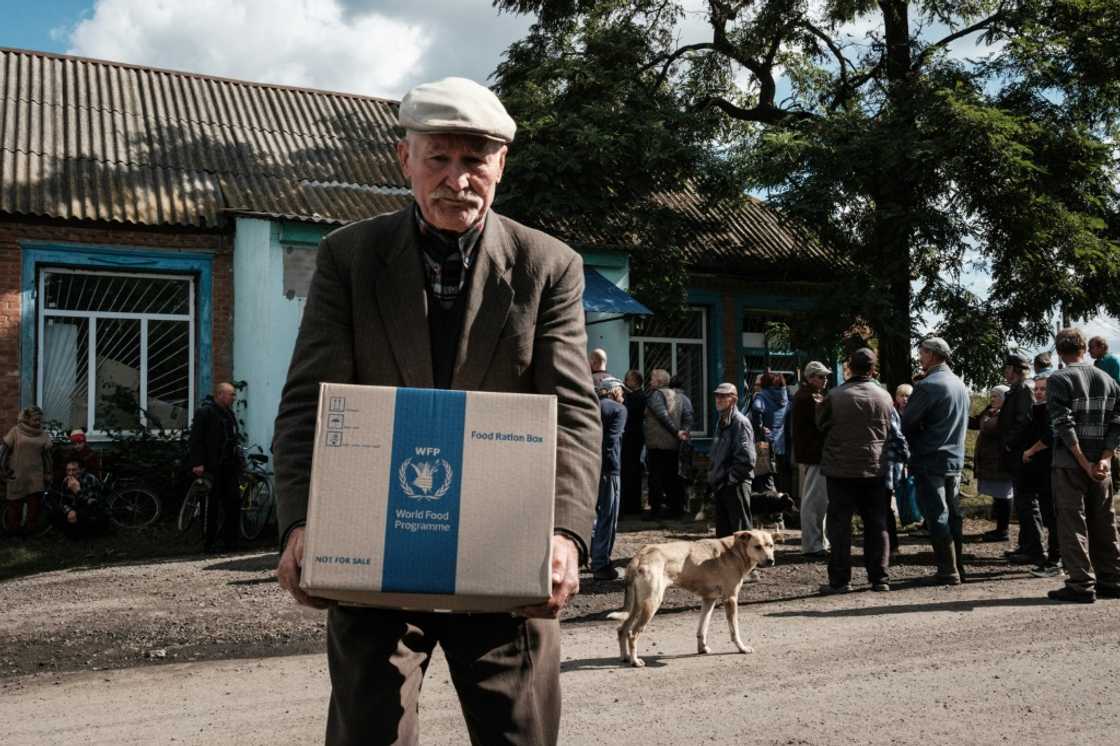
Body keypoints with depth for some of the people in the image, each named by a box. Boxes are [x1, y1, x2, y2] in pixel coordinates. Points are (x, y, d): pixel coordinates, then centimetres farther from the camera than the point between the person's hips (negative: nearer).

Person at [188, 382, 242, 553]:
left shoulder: (229, 413, 19)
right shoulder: (205, 412, -8)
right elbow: (196, 439, -14)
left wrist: (237, 461, 17)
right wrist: (197, 463, -21)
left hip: (228, 467, 8)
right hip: (211, 467, -8)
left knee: (234, 501, 5)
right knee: (211, 505, -3)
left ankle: (231, 541, 12)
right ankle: (209, 543, 3)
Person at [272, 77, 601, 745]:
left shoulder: (550, 267, 0)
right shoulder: (348, 256, 1)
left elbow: (573, 415, -7)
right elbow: (309, 405, -4)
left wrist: (565, 533, -24)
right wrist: (302, 525, -20)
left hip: (506, 558, 0)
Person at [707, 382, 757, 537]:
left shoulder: (741, 422, -11)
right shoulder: (721, 423, 16)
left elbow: (747, 460, -18)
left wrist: (730, 478, -15)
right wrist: (712, 479, 14)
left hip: (736, 485, -9)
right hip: (720, 485, 9)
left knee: (741, 530, -4)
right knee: (722, 531, 13)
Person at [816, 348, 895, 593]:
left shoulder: (835, 396, -11)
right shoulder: (884, 396, -1)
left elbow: (822, 424, 4)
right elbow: (890, 432, 10)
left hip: (841, 469, -3)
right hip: (875, 468, 3)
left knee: (840, 525, 3)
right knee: (877, 525, 11)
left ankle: (840, 580, 3)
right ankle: (880, 578, 15)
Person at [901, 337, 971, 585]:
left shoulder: (928, 385, -15)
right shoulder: (960, 385, 13)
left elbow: (906, 423, -13)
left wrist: (912, 446, 4)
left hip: (930, 462, -8)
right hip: (955, 460, 8)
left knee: (937, 517, -4)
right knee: (953, 515, 13)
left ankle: (948, 572, -2)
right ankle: (957, 566, 19)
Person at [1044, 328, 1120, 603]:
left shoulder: (1059, 380, -8)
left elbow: (1064, 426, -16)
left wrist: (1085, 464, -13)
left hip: (1068, 464, -5)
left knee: (1073, 525, 0)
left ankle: (1081, 585, -1)